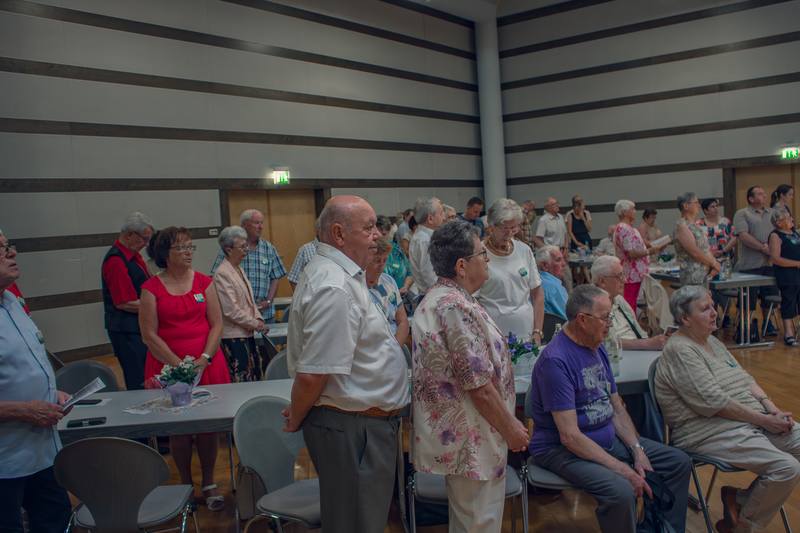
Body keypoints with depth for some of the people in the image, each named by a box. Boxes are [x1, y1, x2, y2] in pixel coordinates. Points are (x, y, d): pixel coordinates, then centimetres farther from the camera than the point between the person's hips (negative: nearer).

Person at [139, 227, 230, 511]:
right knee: (177, 429, 5)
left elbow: (217, 325, 3)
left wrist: (204, 359, -10)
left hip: (207, 365, 2)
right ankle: (185, 484, 22)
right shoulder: (151, 288, -2)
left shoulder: (204, 282, 5)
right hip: (167, 366, -1)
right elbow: (149, 335, -5)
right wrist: (179, 365, -12)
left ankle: (209, 484, 21)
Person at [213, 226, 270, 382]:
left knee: (254, 378, 10)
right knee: (241, 383, -5)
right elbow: (230, 310, -18)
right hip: (233, 337, -9)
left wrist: (258, 319, 6)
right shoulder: (222, 274, -15)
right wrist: (255, 324, -10)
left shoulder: (239, 270, 15)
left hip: (247, 334, 9)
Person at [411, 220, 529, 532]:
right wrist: (511, 429, -11)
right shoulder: (458, 308, -26)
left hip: (449, 433, 10)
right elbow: (479, 387, -25)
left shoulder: (435, 298, 8)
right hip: (471, 438, -10)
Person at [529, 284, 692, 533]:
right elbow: (570, 437, -25)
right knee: (622, 492, -33)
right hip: (563, 450, -9)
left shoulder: (598, 347, 8)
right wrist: (623, 470, -25)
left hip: (609, 439, 9)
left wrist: (637, 451, -3)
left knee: (679, 462, 6)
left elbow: (617, 409, 12)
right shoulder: (555, 360, -23)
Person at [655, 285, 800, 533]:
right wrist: (764, 420, -16)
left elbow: (745, 378, 15)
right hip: (711, 433, -10)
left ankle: (740, 498, 4)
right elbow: (714, 402, -21)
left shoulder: (711, 340, 15)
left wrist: (770, 406, -3)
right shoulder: (680, 350, -16)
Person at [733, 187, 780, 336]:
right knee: (748, 297, -1)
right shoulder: (742, 214, -3)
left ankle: (767, 324, 22)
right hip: (750, 264, -6)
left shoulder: (772, 212, 16)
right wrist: (763, 248, -17)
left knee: (770, 294, 10)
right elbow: (743, 236, -14)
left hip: (769, 262, 6)